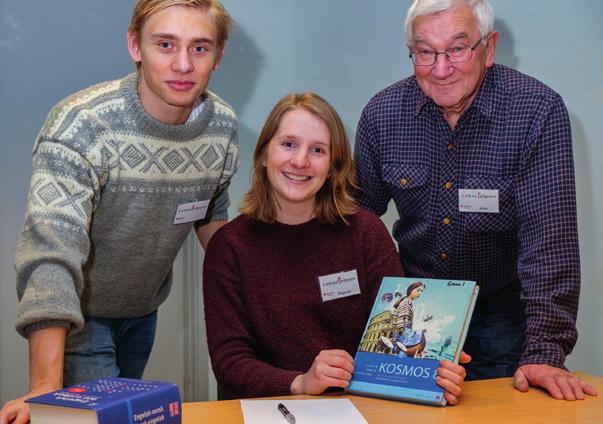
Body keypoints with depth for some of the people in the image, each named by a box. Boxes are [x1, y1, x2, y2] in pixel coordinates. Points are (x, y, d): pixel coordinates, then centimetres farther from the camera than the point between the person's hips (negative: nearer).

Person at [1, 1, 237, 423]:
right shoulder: (79, 126, -30)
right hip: (77, 313, -5)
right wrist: (45, 388, -43)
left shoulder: (223, 125, -12)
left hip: (144, 309, 5)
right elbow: (51, 256, -37)